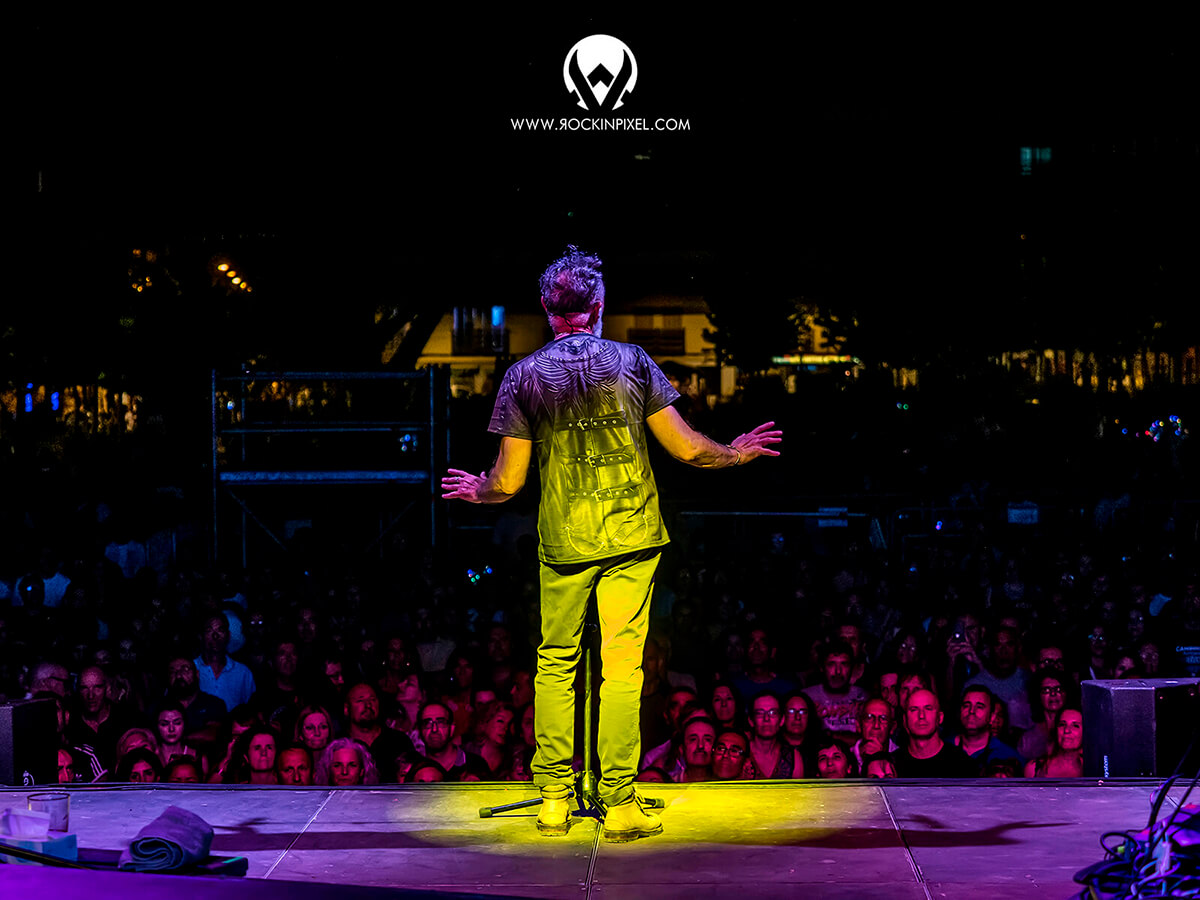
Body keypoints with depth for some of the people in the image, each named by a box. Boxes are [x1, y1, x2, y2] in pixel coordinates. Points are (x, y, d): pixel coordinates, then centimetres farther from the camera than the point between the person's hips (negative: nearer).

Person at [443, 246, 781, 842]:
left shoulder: (524, 377, -2)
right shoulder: (632, 362, -1)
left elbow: (508, 482, -2)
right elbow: (687, 449, -2)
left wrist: (476, 492, 20)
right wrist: (736, 454, 18)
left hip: (562, 542, 1)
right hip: (631, 537, 0)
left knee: (556, 662, 13)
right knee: (622, 667, 1)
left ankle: (554, 799, 14)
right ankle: (620, 804, 2)